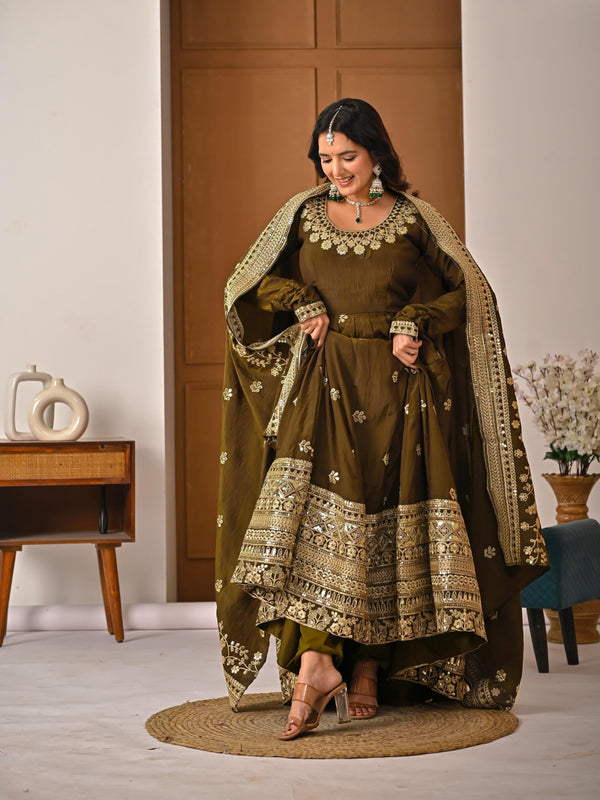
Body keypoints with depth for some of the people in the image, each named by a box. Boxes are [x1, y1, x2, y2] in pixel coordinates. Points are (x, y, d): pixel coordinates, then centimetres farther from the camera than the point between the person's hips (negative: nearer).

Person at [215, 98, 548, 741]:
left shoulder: (411, 218, 6)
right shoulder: (304, 214, 10)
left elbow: (467, 289, 6)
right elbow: (252, 282, 17)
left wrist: (413, 325, -9)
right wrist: (302, 302, -1)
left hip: (399, 387, -1)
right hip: (324, 382, 1)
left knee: (389, 528, 0)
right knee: (314, 511, -17)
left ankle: (371, 669, 9)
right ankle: (316, 662, -22)